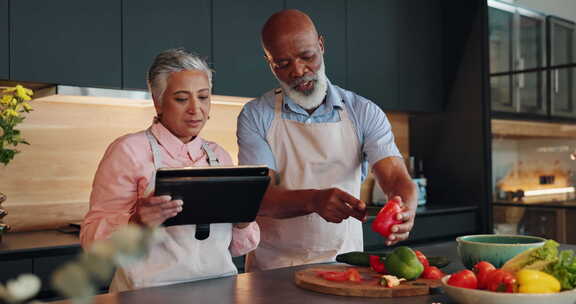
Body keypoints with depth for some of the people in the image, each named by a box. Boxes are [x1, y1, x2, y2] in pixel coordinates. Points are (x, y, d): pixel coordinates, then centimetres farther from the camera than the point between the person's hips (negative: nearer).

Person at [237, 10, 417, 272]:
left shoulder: (364, 113, 3)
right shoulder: (256, 116, 0)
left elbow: (397, 179, -6)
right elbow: (258, 197, -9)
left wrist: (405, 211, -29)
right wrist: (314, 200, -28)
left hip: (343, 262, 1)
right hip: (274, 264, -1)